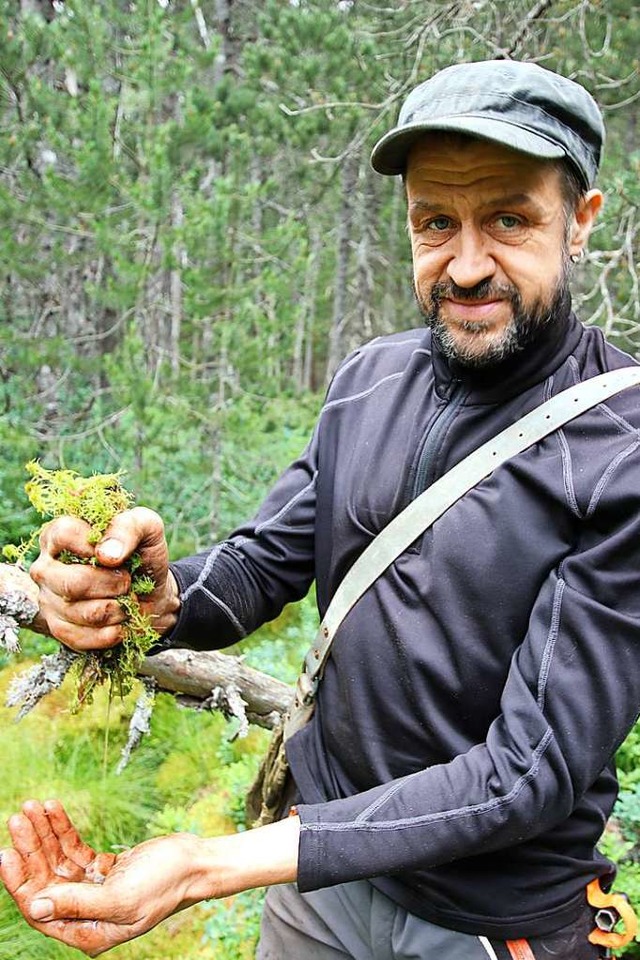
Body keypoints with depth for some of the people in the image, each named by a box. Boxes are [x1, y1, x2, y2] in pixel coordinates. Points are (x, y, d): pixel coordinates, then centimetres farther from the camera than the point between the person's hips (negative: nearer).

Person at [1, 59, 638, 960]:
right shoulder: (371, 378, -4)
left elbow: (531, 769, -26)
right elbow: (263, 563, 0)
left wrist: (210, 867, -32)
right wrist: (161, 598, -25)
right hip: (325, 843, 5)